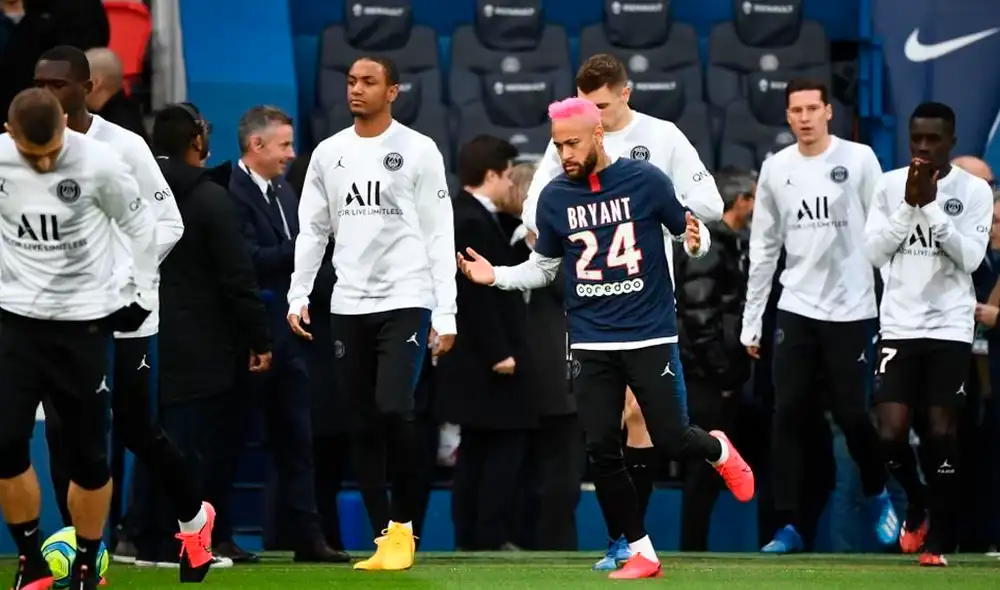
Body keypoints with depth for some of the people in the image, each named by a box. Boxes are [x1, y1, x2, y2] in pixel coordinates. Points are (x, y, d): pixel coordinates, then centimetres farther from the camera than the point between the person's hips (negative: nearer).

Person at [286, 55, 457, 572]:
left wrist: (446, 314, -7)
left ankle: (403, 525, -4)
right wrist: (298, 297, 4)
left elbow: (439, 236, -2)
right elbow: (312, 230, 15)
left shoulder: (419, 151, -1)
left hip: (405, 301, -4)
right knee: (363, 423, 2)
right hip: (348, 305, 4)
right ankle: (379, 533, 8)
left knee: (394, 409, -18)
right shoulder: (329, 153, 11)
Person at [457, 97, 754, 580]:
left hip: (651, 338, -3)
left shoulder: (645, 180, -7)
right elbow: (544, 266, 15)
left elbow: (689, 230, 3)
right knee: (602, 451, -2)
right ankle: (641, 554, 10)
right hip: (592, 345, 3)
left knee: (671, 440, -5)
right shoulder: (554, 197, 2)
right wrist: (495, 277, -1)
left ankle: (717, 450, 31)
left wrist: (694, 240, -21)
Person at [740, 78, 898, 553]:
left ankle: (878, 495, 27)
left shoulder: (859, 159, -5)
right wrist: (751, 320, 8)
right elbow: (763, 247, 10)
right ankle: (789, 526, 1)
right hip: (796, 309, 3)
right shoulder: (775, 169, 5)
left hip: (851, 311, -3)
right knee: (787, 416, -3)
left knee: (851, 413, 0)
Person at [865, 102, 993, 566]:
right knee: (890, 436, -7)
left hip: (950, 328, -1)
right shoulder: (889, 185, 4)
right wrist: (909, 205, -13)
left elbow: (971, 257, -10)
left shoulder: (974, 190, -1)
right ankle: (917, 504, 24)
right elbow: (873, 252, -2)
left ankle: (938, 541, 7)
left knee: (941, 434, -4)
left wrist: (932, 205, -17)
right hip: (899, 326, 1)